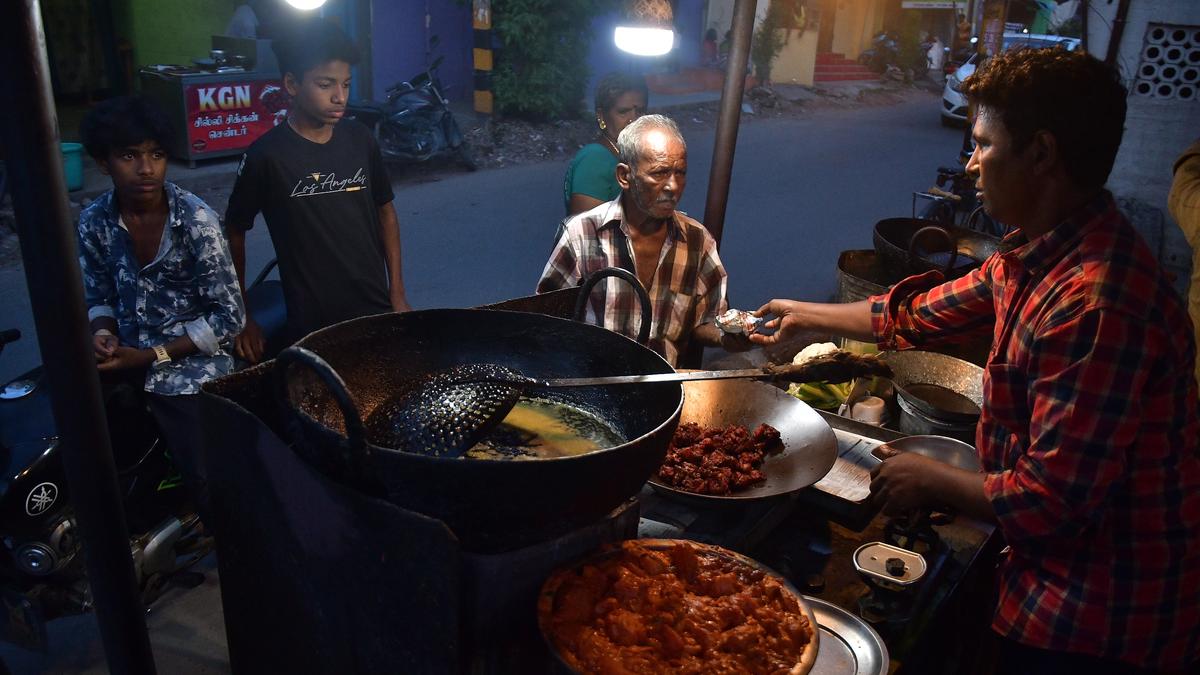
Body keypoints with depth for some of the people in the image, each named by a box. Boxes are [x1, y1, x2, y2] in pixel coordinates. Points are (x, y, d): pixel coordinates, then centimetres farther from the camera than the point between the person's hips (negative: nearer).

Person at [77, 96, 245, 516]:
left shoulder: (196, 221, -16)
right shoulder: (94, 222, -3)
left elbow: (228, 318, -15)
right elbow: (98, 296, 11)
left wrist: (152, 356, -18)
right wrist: (102, 334, -13)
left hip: (188, 374, -5)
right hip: (125, 363, 5)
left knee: (210, 488, -6)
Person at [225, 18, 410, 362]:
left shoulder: (359, 139, 0)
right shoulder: (267, 155, -10)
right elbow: (234, 233, 1)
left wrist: (397, 295, 5)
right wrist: (242, 318, 2)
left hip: (376, 311, 4)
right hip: (312, 323, -3)